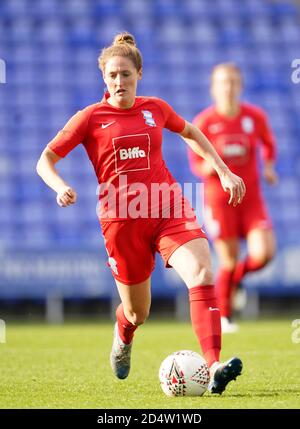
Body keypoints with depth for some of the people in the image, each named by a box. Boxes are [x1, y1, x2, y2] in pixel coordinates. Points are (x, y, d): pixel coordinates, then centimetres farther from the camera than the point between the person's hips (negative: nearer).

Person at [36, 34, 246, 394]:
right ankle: (123, 338, 48)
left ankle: (214, 368, -34)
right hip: (121, 219, -2)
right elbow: (45, 161, 4)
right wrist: (62, 188, -17)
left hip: (168, 209, 2)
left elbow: (190, 133, 29)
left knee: (201, 272, -26)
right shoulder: (90, 117, 0)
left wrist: (224, 172, 23)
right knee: (137, 313, 8)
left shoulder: (155, 109, 9)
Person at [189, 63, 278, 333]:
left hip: (251, 197, 2)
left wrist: (268, 166, 3)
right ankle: (224, 317, 20)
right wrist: (209, 166, -21)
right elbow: (196, 164, 0)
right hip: (218, 197, -2)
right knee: (229, 260, -2)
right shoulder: (204, 122, -7)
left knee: (264, 253, -15)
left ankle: (238, 277, 20)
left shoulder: (255, 116, 0)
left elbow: (268, 143, 20)